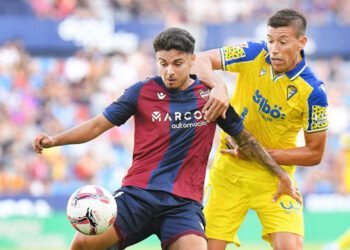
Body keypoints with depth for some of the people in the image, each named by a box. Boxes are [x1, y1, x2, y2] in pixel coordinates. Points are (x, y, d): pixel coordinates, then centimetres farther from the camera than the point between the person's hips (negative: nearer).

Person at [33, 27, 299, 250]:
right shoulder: (142, 92, 4)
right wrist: (54, 140, -6)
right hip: (137, 193, 0)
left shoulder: (210, 97, 7)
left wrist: (282, 175, 20)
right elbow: (98, 125, 7)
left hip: (184, 203, 0)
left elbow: (244, 138, 18)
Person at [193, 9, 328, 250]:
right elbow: (201, 60, -11)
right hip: (229, 169, 2)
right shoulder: (253, 54, -10)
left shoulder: (313, 92, -16)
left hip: (274, 177, -2)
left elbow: (314, 153, -10)